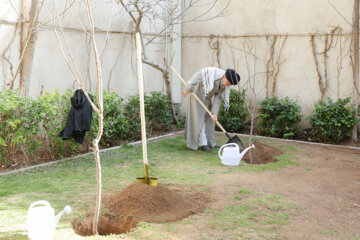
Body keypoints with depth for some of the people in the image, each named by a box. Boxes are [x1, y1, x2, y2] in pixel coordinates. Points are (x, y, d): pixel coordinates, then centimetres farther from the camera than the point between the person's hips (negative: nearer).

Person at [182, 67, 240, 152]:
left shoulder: (225, 86, -13)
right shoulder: (212, 72, -32)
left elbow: (218, 99, -10)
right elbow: (197, 76, -26)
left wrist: (214, 113, -17)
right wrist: (188, 89, -21)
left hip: (207, 98, 7)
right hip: (197, 96, -7)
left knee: (209, 120, 9)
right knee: (199, 119, -8)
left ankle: (210, 142, 19)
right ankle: (203, 144, -9)